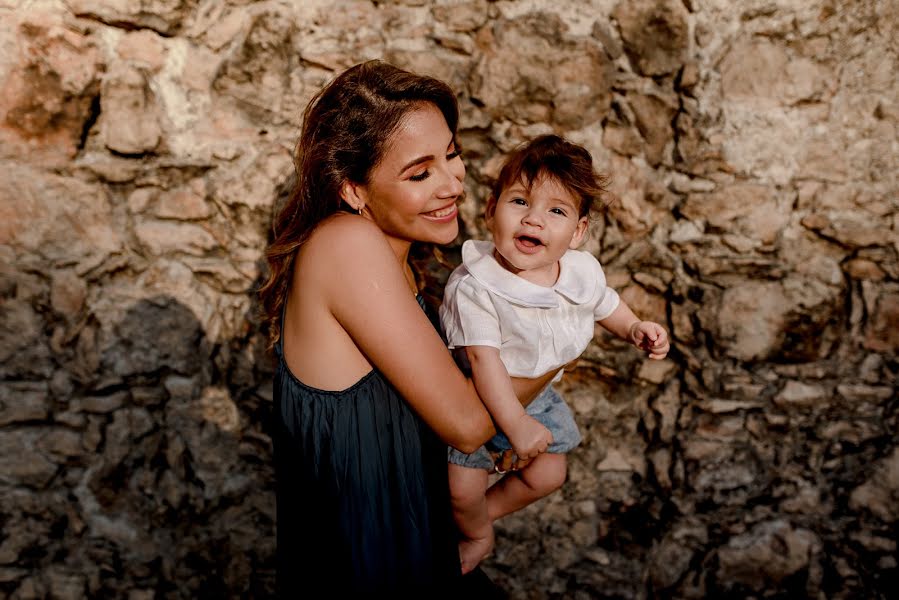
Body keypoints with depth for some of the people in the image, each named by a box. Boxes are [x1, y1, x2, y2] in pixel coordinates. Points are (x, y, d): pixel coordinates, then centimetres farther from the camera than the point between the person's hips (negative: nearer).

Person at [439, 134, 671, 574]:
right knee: (462, 487, -3)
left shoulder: (583, 271, -16)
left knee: (547, 476, 15)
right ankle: (479, 533, 32)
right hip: (478, 400, -5)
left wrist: (635, 329, -10)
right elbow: (483, 359, -34)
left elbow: (604, 303, 7)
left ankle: (484, 512, 43)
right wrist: (515, 424, -35)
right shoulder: (475, 286, -34)